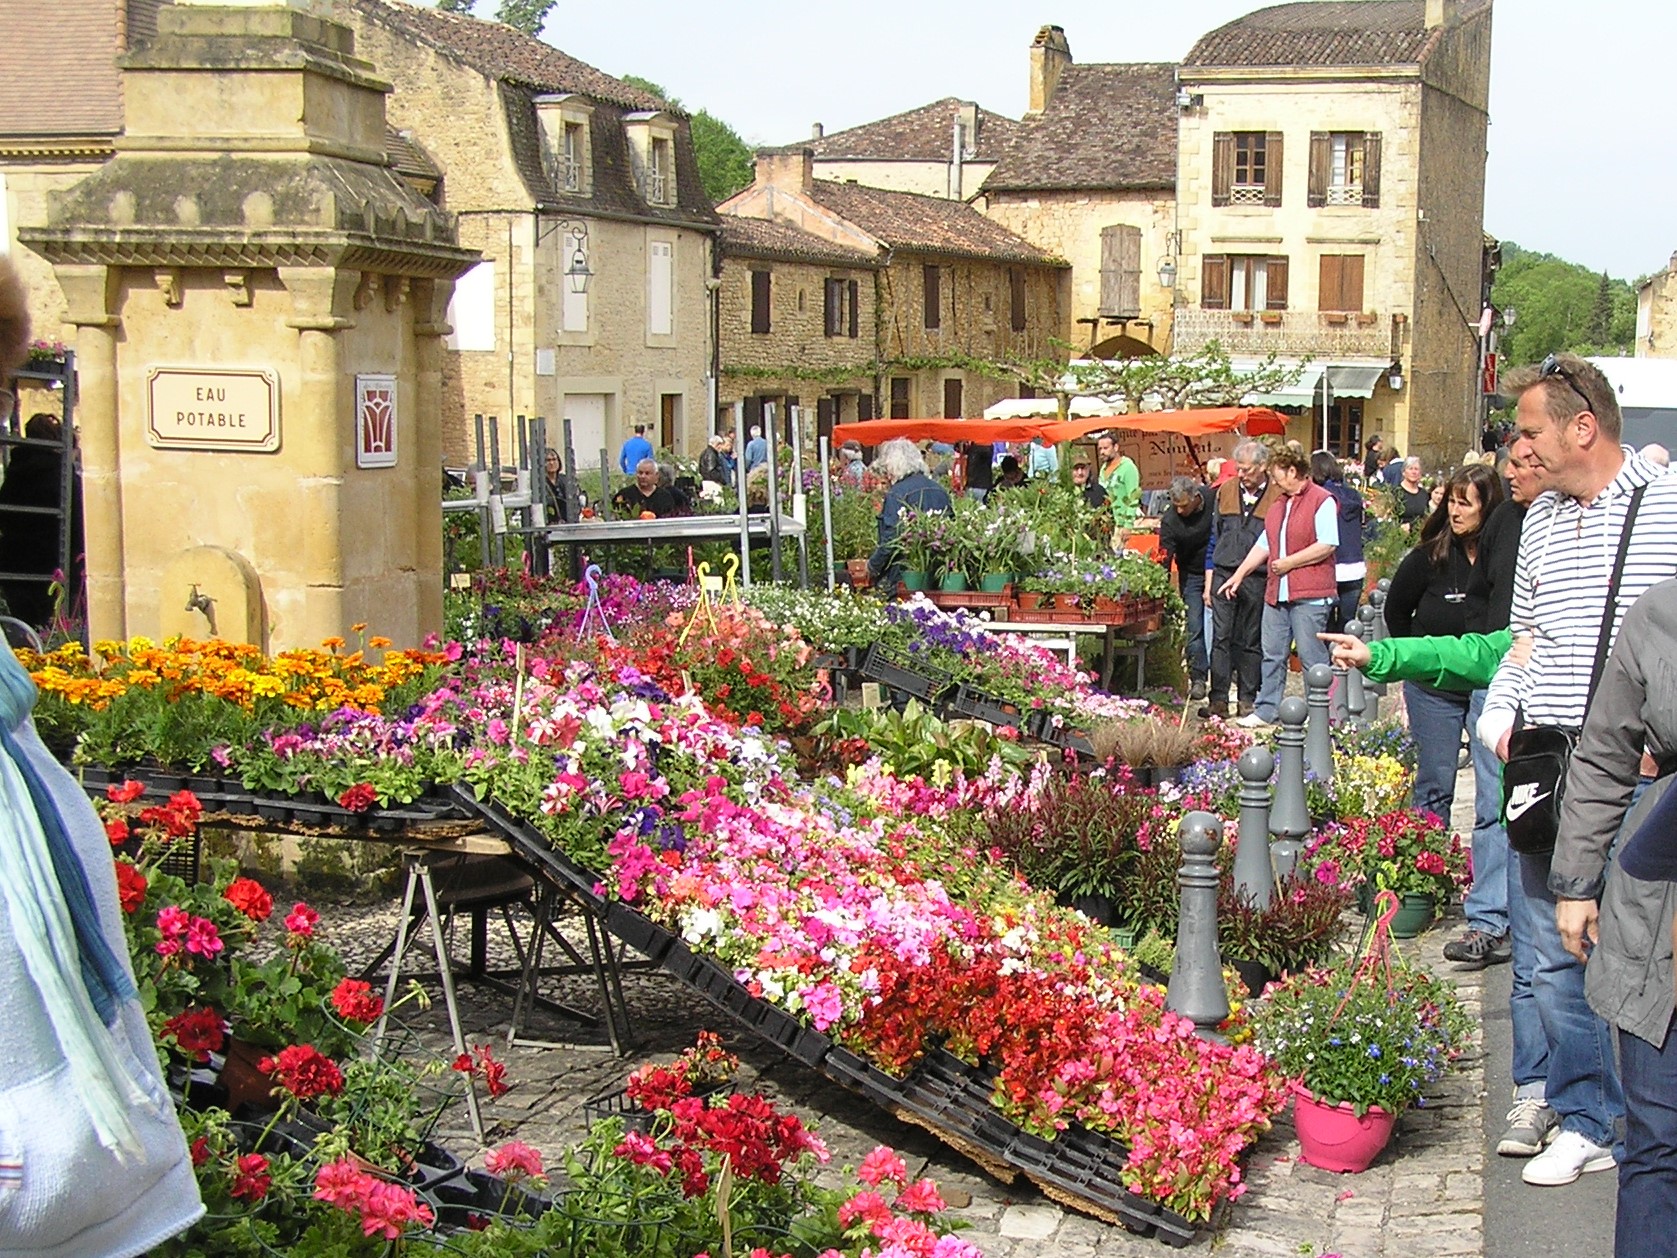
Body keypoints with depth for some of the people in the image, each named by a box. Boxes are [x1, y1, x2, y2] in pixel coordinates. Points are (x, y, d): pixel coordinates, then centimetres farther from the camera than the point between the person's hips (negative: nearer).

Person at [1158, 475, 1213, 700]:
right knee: (1195, 627, -6)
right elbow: (1164, 557, -18)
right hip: (1191, 575, -1)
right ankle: (1197, 678, -1)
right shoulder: (1170, 520, -19)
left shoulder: (1215, 499, -15)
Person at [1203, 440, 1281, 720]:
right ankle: (1219, 699, 0)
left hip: (1258, 579, -2)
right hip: (1223, 574, 2)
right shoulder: (1226, 491, 10)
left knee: (1251, 642, 7)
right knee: (1221, 638, -2)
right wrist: (1209, 582, 10)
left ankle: (1247, 699, 14)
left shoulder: (1277, 496, 0)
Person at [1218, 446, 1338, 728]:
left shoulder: (1322, 501, -9)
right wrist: (1239, 575, 24)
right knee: (1272, 655, 10)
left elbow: (1327, 545, -17)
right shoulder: (1279, 505, 19)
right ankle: (1266, 711, 17)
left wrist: (1288, 563, -13)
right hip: (1276, 593, 8)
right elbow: (1264, 544, 26)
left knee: (1312, 657, -3)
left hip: (1309, 596, -8)